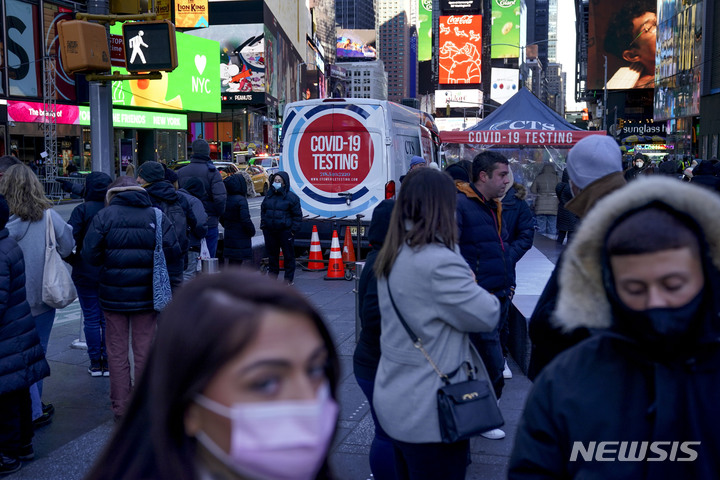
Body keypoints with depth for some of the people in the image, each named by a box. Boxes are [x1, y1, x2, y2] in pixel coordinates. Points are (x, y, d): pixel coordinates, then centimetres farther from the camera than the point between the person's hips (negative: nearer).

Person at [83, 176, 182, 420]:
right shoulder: (157, 216, -2)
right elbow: (173, 253, -6)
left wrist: (110, 260, 8)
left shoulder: (104, 216, -6)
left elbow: (90, 254, -11)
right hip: (146, 294, 1)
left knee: (117, 352, 11)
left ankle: (121, 407, 16)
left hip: (113, 295, -1)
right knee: (144, 350, 12)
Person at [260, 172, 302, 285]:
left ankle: (289, 278, 12)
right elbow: (263, 211, 21)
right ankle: (272, 275, 25)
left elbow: (297, 215, -3)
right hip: (270, 231, 5)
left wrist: (293, 229, -9)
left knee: (288, 254, 1)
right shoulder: (269, 196, 11)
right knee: (272, 254, 12)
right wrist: (263, 225, 12)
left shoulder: (291, 197, -5)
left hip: (285, 231, -5)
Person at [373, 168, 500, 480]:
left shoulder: (393, 257, 5)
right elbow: (488, 316, -16)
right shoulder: (438, 263, -25)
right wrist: (472, 287, 1)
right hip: (430, 412, -9)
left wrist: (463, 282, -2)